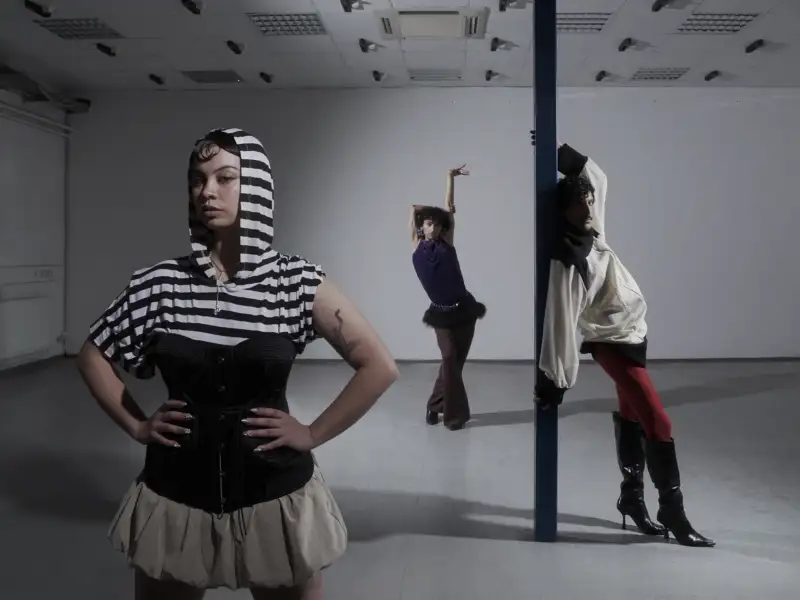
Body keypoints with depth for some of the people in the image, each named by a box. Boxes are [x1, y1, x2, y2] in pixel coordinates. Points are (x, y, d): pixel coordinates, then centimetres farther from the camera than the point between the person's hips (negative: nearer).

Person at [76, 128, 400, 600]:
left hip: (275, 495, -1)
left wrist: (313, 435, -10)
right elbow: (93, 356, 10)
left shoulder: (298, 283, -10)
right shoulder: (160, 284, -4)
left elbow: (380, 367, -8)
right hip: (177, 495, 2)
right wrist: (136, 425, 2)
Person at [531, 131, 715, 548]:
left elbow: (595, 175, 10)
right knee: (656, 420, -11)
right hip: (611, 343, -8)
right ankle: (672, 510, 0)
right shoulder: (566, 263, -26)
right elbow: (561, 324, -26)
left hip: (633, 333, 9)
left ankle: (632, 496, 26)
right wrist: (556, 380, -23)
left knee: (631, 416, 14)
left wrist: (560, 152, 1)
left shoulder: (593, 232, -5)